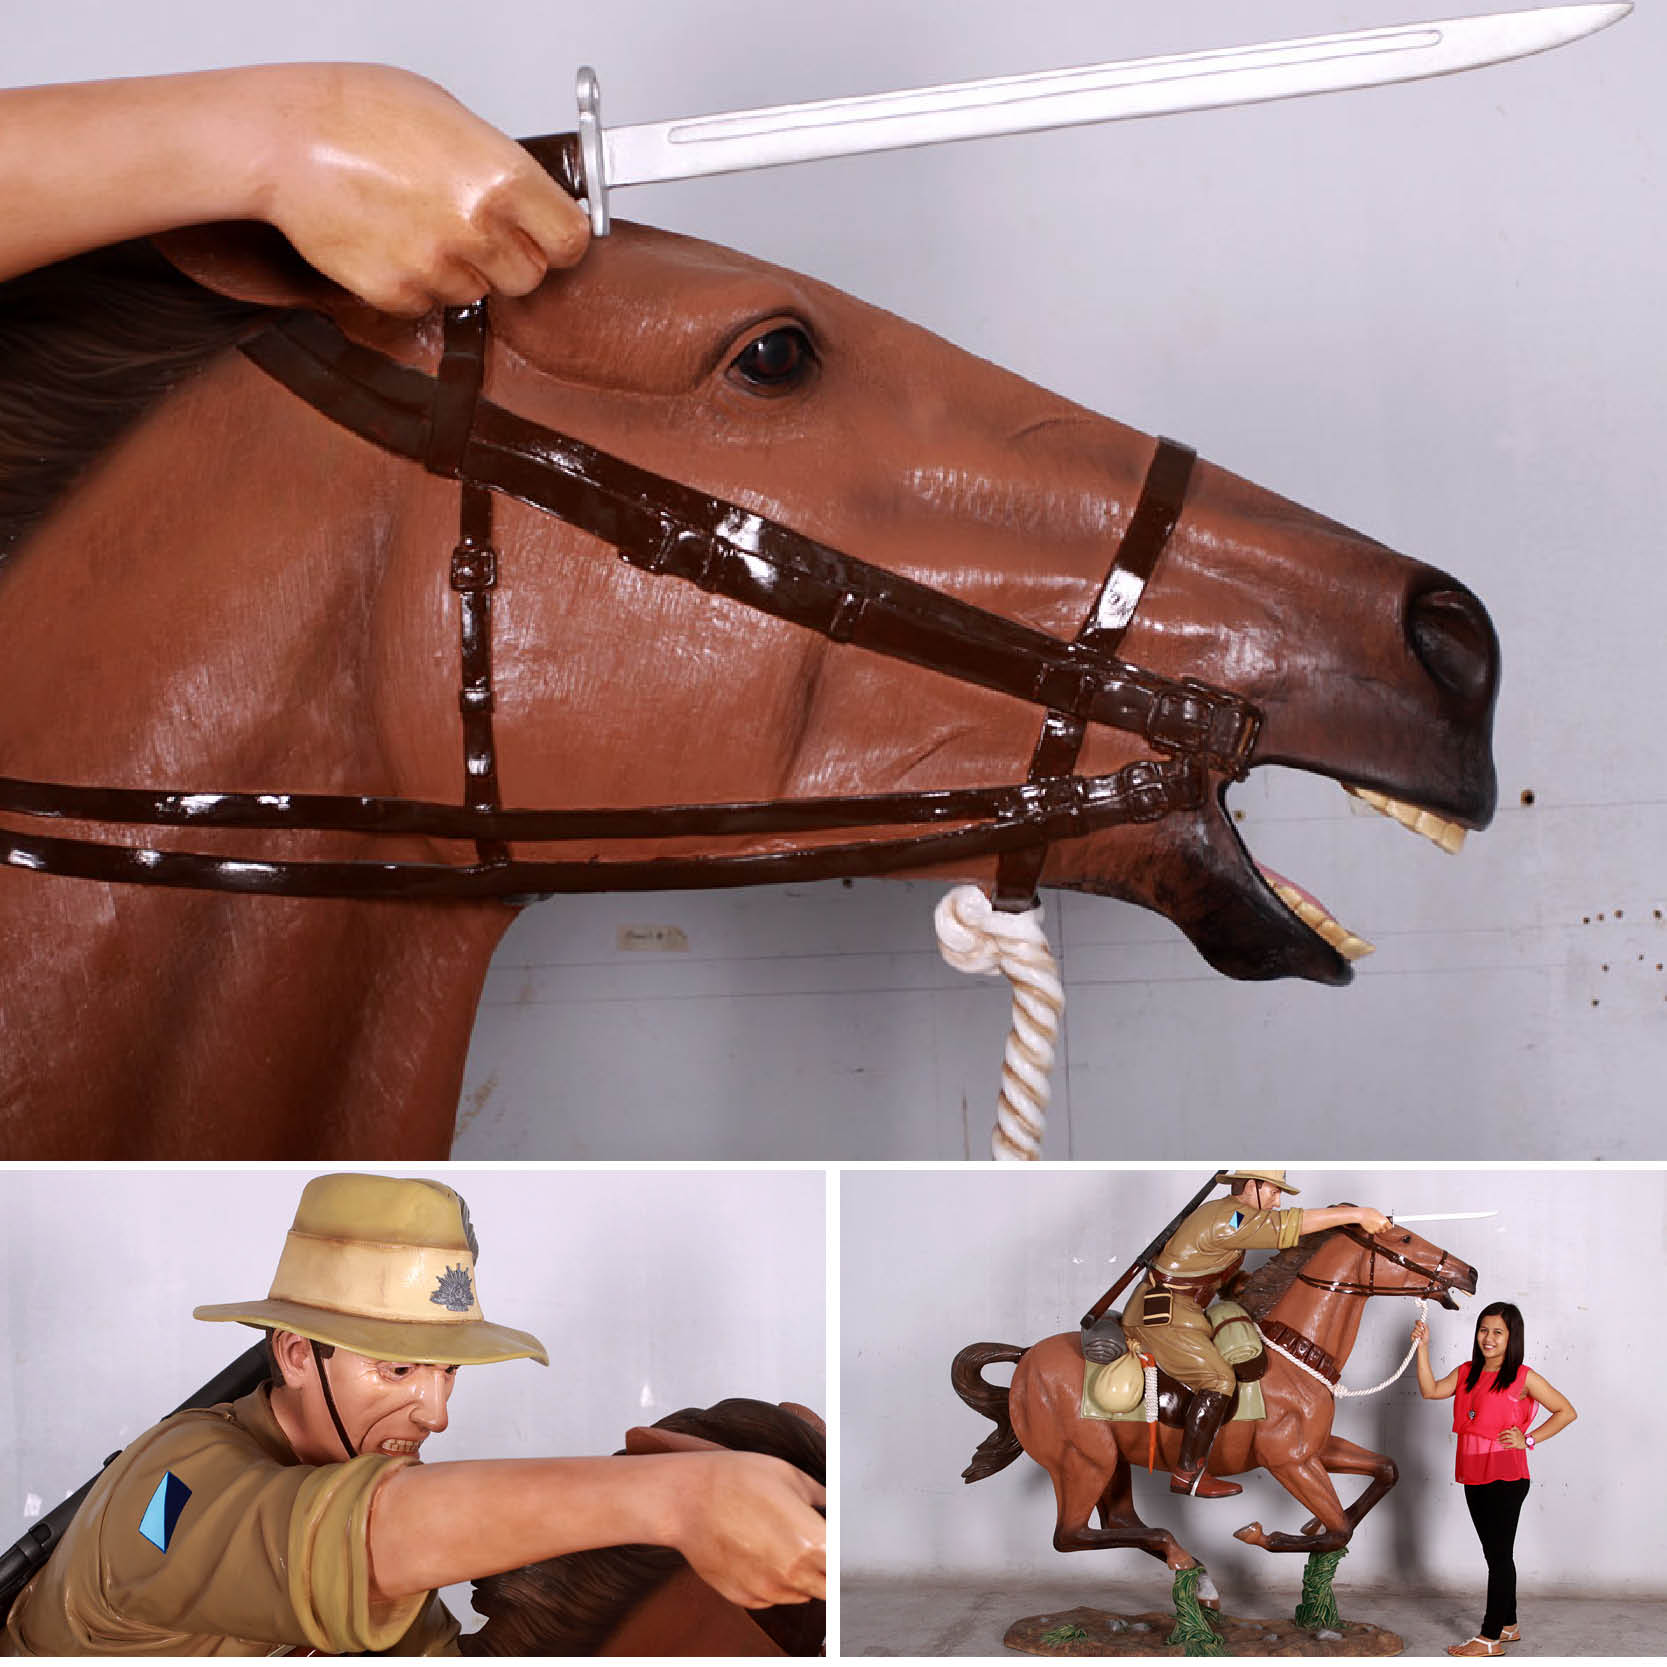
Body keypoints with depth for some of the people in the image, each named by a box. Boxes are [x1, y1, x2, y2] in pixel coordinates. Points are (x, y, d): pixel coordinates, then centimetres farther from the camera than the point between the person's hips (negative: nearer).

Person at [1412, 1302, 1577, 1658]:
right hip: (1475, 1477, 6)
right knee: (1495, 1555, 16)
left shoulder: (1523, 1378, -8)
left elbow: (1566, 1412, -4)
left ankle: (1490, 1638, 2)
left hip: (1506, 1478, -6)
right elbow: (1430, 1390, 0)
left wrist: (1528, 1439, -10)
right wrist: (1422, 1347, -5)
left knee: (1499, 1555, -2)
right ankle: (1508, 1625, 28)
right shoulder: (1466, 1373, 9)